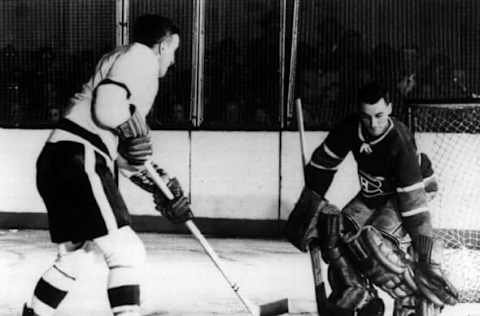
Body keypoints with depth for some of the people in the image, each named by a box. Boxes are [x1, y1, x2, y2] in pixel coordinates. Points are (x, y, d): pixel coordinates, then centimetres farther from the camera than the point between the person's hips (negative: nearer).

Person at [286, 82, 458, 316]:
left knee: (376, 241, -28)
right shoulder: (350, 128, -18)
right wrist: (309, 203, 4)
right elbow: (323, 162, 0)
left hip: (410, 189, -6)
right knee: (339, 235, -8)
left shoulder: (399, 143, -33)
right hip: (373, 192, 7)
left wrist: (424, 254, -34)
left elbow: (413, 199, -34)